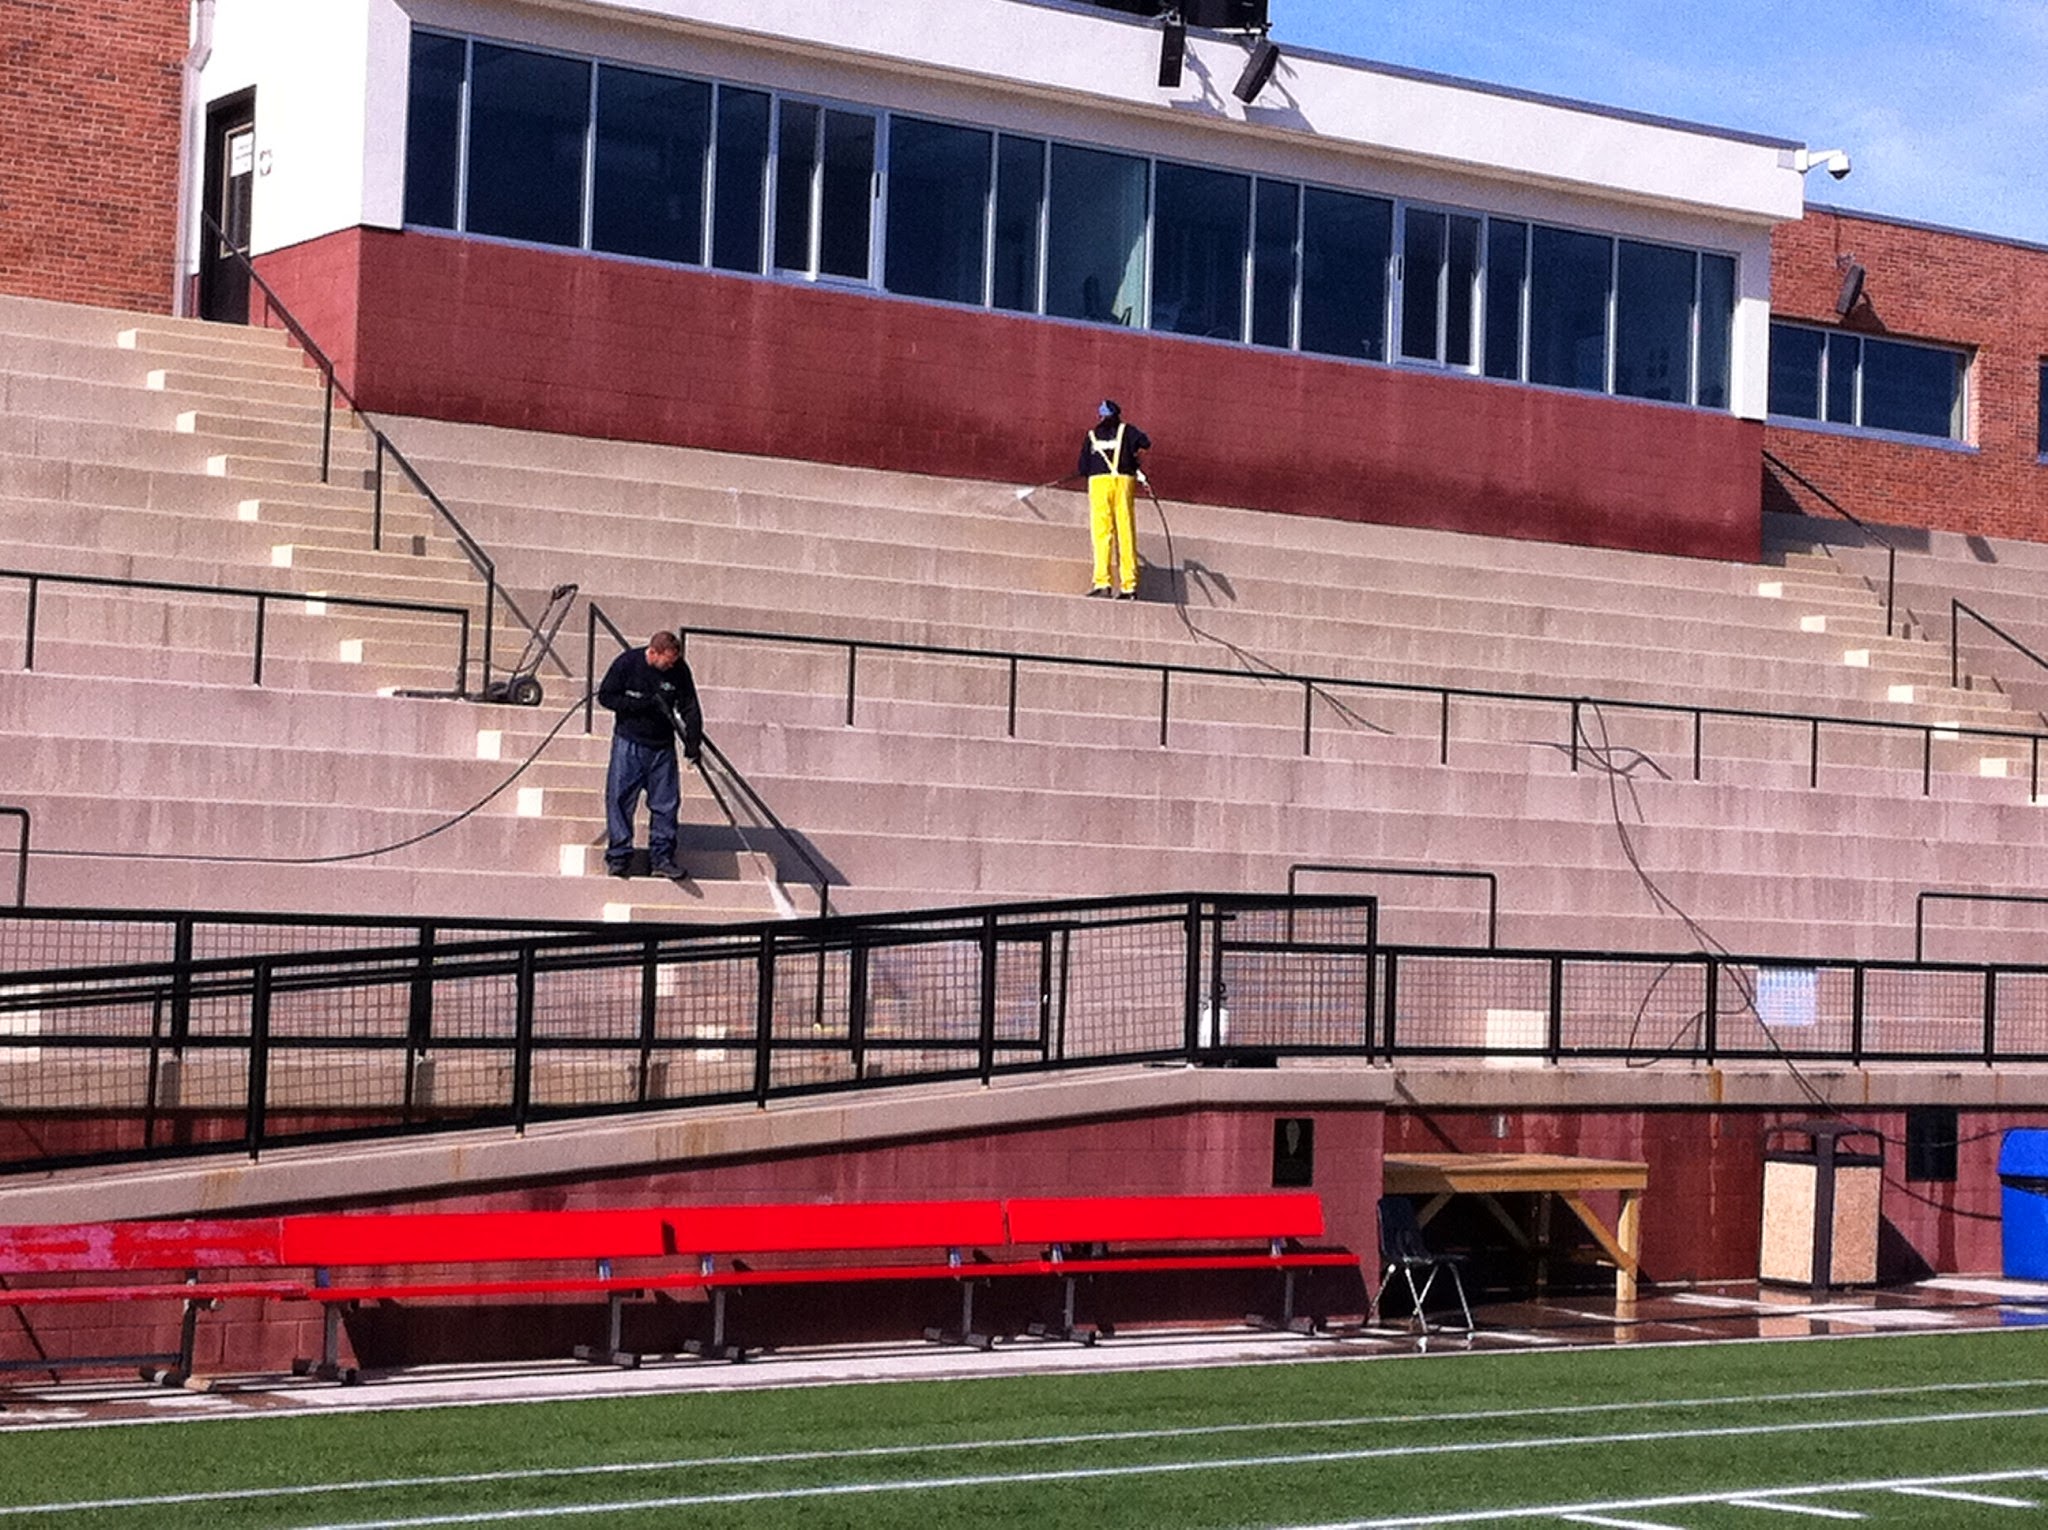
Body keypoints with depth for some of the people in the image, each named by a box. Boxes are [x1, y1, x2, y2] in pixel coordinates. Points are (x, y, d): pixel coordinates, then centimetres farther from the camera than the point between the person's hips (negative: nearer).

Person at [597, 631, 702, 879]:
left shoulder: (679, 671, -5)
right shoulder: (626, 663, -11)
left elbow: (690, 708, 0)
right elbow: (606, 696, -7)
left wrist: (693, 742, -10)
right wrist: (642, 704, -19)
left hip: (662, 747, 2)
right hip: (628, 742, -2)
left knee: (665, 803, 1)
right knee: (620, 799, -4)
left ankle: (662, 857, 8)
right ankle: (619, 856, 2)